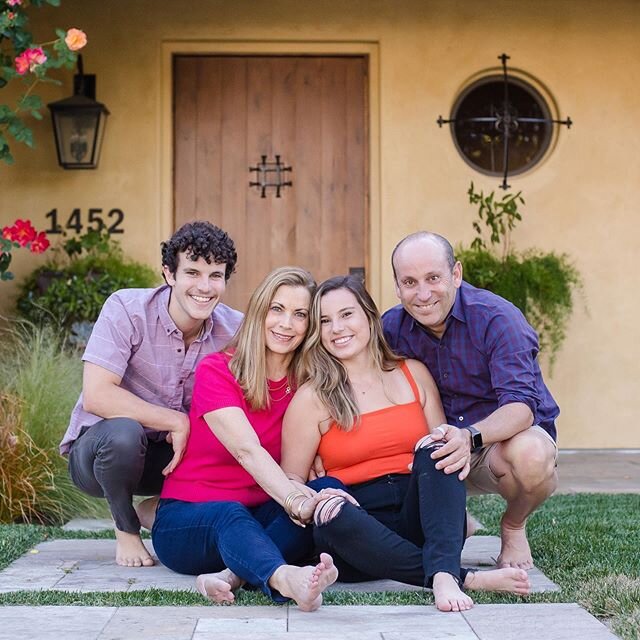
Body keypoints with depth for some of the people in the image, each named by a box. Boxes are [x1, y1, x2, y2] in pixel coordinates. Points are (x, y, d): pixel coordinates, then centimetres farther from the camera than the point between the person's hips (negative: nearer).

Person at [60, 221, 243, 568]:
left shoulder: (234, 329, -9)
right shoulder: (126, 309, -21)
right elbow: (96, 396, -29)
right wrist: (178, 422, -29)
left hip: (171, 454, 4)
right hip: (97, 448, -4)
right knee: (124, 432, -37)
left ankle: (160, 509, 6)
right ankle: (126, 527, -6)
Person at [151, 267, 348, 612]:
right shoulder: (216, 370, -9)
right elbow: (248, 451, -24)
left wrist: (306, 500, -26)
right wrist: (296, 502, -40)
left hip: (260, 517, 4)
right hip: (187, 517, -4)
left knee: (328, 489, -25)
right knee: (230, 515, -38)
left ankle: (234, 575, -43)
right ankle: (287, 579, -69)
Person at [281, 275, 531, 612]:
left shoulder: (413, 373, 12)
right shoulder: (312, 399, 3)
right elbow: (291, 482, 3)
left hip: (421, 520, 3)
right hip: (358, 529, -2)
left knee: (434, 447, -25)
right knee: (332, 514, -36)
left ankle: (443, 574, -46)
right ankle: (466, 578, -39)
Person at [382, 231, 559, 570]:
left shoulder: (497, 319, -21)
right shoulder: (391, 326, -6)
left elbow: (520, 406, -31)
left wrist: (470, 437, -51)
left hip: (507, 437, -4)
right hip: (440, 445, 4)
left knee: (532, 454, -39)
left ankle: (513, 528, -3)